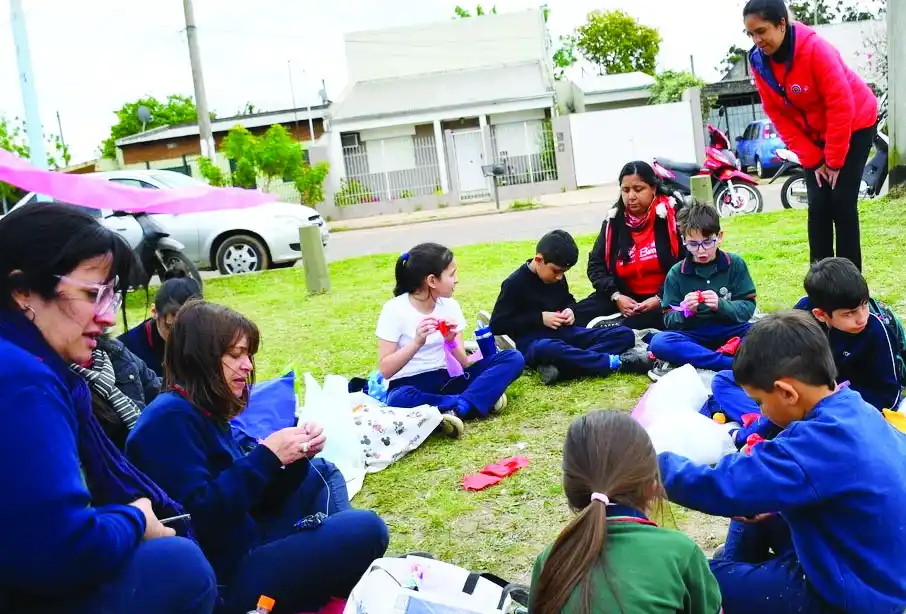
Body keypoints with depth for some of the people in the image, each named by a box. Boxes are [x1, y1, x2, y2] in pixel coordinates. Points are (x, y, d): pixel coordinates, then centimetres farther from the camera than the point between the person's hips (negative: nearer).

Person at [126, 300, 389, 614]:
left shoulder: (207, 411, 12)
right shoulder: (171, 417, -18)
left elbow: (252, 498, 13)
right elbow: (198, 516, -28)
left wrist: (297, 457, -2)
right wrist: (266, 456, -23)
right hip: (224, 575, -11)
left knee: (322, 473, 22)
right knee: (367, 530, -19)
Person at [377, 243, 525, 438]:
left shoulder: (450, 305, 1)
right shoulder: (394, 309, -11)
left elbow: (464, 364, -2)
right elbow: (385, 370, -16)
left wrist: (451, 343, -22)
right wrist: (416, 342, -28)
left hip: (445, 379, 5)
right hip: (409, 385, -5)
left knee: (513, 358, -13)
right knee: (400, 400, -43)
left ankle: (456, 409, -30)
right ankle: (481, 398, -27)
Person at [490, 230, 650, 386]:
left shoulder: (557, 276, 9)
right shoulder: (515, 283, -11)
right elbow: (497, 325, -13)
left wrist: (570, 310, 1)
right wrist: (539, 318, -18)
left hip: (562, 333, 8)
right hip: (532, 342, -7)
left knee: (625, 334, -7)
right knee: (548, 349, -46)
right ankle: (615, 362, -37)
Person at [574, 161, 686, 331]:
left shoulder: (672, 215, -6)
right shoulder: (613, 221, 5)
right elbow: (595, 265, 7)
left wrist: (660, 298, -19)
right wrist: (615, 296, -10)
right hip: (626, 298, 4)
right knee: (578, 315, -17)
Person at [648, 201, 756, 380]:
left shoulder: (735, 264, 3)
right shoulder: (676, 273, 3)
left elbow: (748, 308, -1)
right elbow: (669, 320, 2)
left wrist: (721, 305, -20)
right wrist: (685, 312, -20)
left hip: (730, 332, 0)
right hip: (693, 336, 0)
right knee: (659, 343, -31)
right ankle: (734, 362, -33)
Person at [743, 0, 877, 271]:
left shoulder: (815, 48, -29)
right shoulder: (759, 62, -12)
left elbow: (841, 106, -26)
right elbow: (779, 117, -6)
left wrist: (834, 160, -21)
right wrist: (813, 160, -9)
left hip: (855, 126, -5)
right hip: (814, 135, 5)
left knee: (842, 203, -9)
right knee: (818, 206, -3)